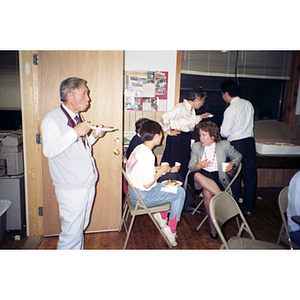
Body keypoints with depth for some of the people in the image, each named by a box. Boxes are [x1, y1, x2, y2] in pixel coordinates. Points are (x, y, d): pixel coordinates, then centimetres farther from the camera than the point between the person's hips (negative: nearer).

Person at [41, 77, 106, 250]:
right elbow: (49, 151, -24)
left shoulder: (78, 118, 15)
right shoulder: (52, 119, -12)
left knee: (81, 227, 20)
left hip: (88, 183, 8)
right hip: (71, 188, -8)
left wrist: (94, 136, 6)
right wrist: (74, 132, -28)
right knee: (71, 233, -1)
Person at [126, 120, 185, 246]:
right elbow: (147, 184, -25)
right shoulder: (147, 155, -26)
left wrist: (158, 169, 9)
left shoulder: (138, 148, 3)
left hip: (134, 191, 10)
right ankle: (171, 230, 7)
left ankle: (161, 215, 19)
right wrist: (160, 171, -11)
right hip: (142, 197, -10)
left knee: (174, 187, 19)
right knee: (180, 192, -4)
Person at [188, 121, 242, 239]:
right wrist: (198, 166, -20)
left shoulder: (224, 145, 3)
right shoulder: (196, 146, 8)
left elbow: (238, 155, 19)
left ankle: (212, 225, -17)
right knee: (196, 175, -38)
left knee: (207, 192, -36)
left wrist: (232, 164, -4)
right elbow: (191, 167, 5)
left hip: (218, 178, -2)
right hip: (201, 176, 2)